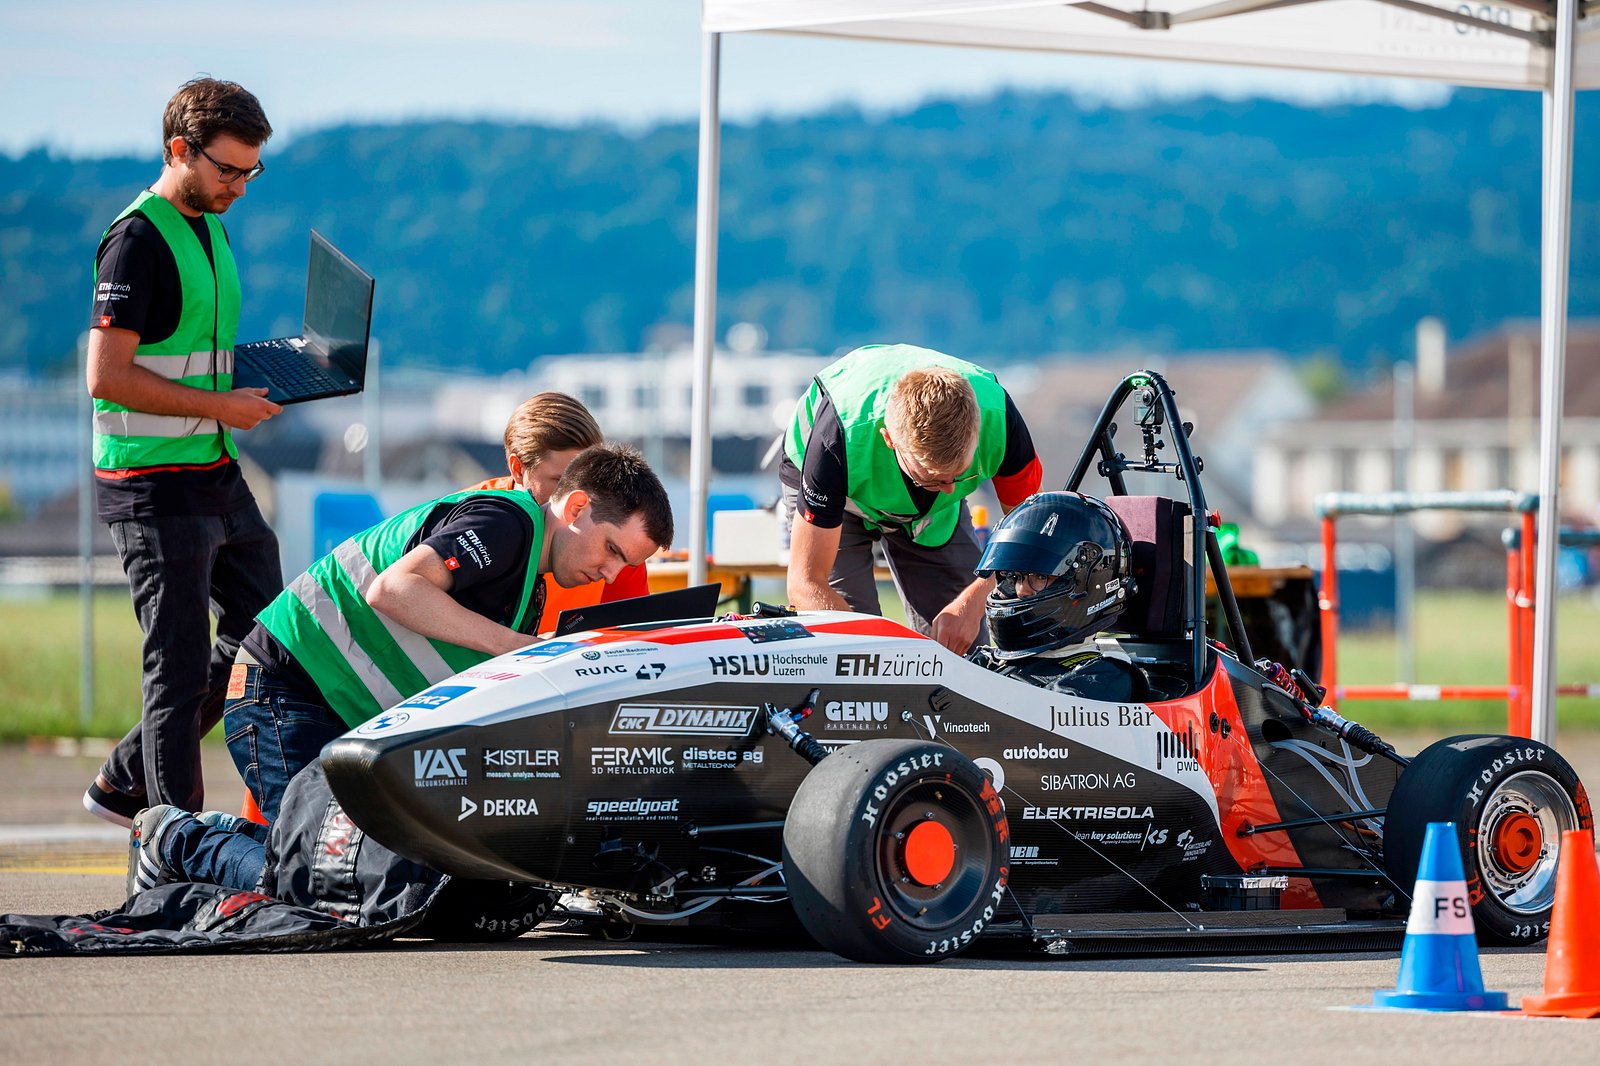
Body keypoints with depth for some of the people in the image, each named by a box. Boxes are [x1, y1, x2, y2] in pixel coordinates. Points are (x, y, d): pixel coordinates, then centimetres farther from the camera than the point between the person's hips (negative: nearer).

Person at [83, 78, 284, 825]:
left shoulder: (211, 229, 14)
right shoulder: (138, 240, -15)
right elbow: (106, 377, -21)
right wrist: (221, 405, -18)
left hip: (217, 474, 9)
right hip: (154, 485, -9)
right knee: (180, 665, -5)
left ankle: (124, 782, 23)